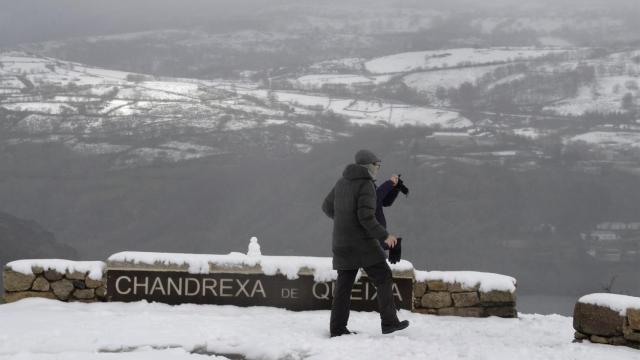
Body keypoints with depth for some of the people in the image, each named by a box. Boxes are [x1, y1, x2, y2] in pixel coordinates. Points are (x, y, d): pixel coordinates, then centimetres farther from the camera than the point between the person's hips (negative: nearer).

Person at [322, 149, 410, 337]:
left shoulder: (342, 181, 10)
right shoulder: (366, 185, -14)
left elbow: (327, 206, 19)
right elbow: (366, 217, -21)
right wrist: (385, 236, -12)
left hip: (342, 243, 7)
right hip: (362, 243, -7)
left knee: (344, 284, 9)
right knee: (383, 279, 3)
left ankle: (337, 328, 6)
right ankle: (389, 322, 2)